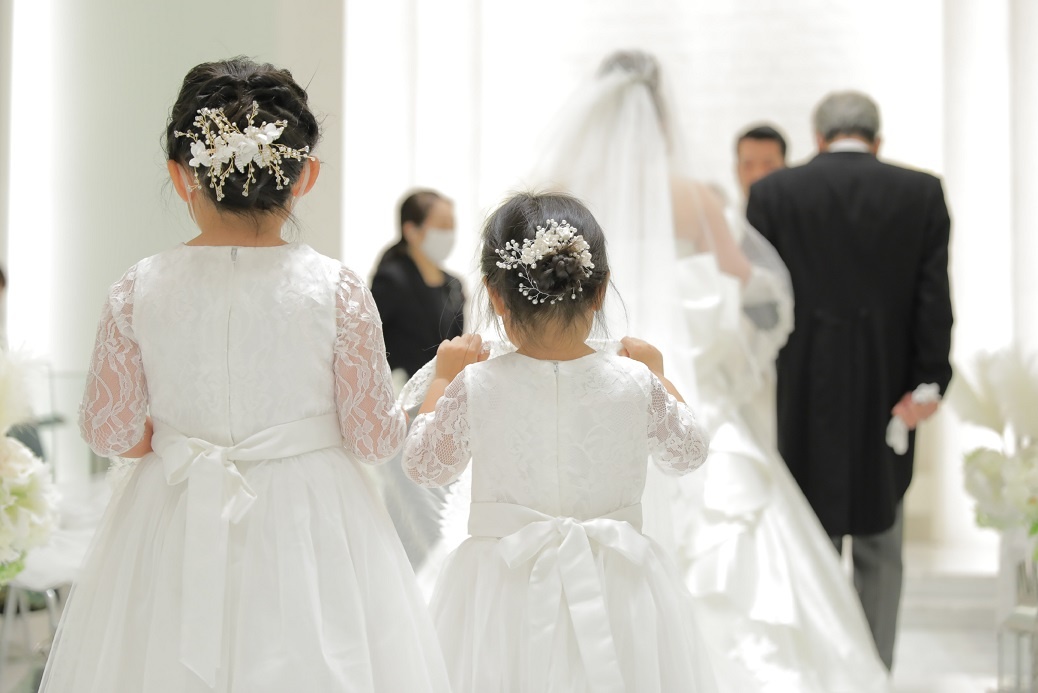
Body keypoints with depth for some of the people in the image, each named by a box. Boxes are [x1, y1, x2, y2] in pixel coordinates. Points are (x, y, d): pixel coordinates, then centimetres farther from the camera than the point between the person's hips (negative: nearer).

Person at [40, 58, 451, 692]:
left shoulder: (139, 291, -7)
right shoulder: (337, 290, -12)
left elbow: (111, 432, 0)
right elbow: (374, 437, -7)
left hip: (175, 540, 2)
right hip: (309, 533, -1)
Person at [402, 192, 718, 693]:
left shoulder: (475, 387, -14)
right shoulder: (635, 384, -11)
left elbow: (423, 467, 4)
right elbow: (687, 452, 9)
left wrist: (443, 379, 15)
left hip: (506, 584, -1)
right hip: (614, 590, 1)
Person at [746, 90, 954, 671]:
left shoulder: (773, 192, -1)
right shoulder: (923, 193, 2)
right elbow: (935, 296, -6)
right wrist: (928, 382, -7)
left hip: (802, 396, -1)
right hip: (887, 393, 1)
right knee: (879, 551, 14)